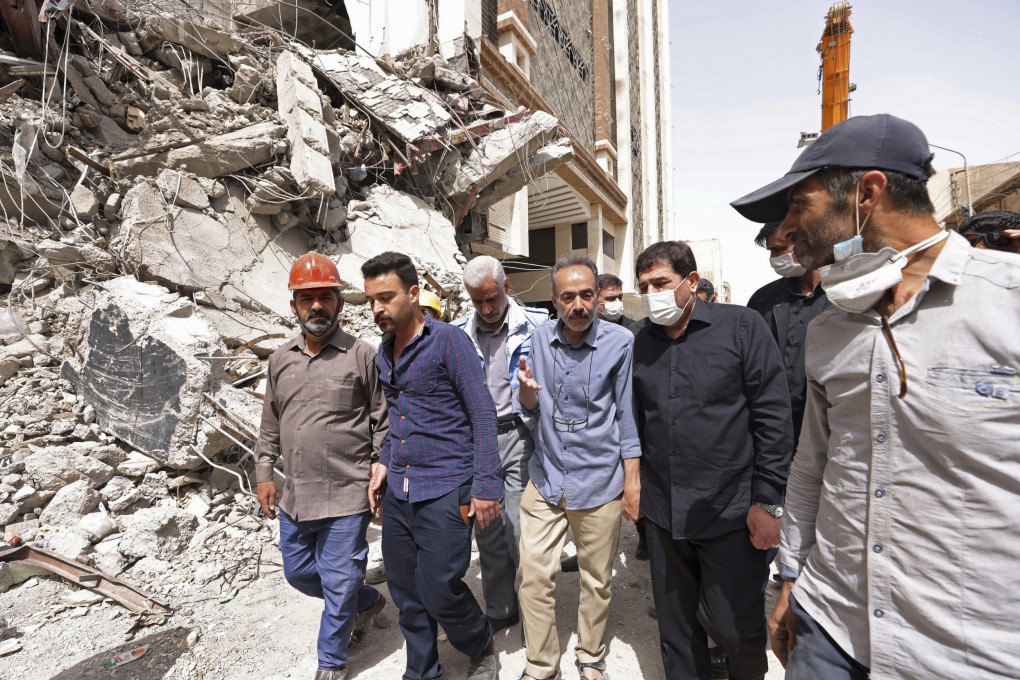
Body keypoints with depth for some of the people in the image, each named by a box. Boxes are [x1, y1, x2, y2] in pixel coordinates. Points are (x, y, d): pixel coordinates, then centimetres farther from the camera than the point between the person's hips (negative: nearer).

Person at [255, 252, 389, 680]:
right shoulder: (280, 360, 7)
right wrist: (264, 473, 11)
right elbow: (270, 426, 15)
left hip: (347, 495, -6)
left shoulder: (362, 356, -9)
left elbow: (384, 423, -6)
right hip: (295, 496, 6)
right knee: (298, 572, 21)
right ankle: (368, 601, 45)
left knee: (338, 584, 7)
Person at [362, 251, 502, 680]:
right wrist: (385, 463, 9)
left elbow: (483, 415, -13)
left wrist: (486, 485, -16)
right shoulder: (384, 351, 9)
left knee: (439, 590, 0)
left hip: (445, 491, -6)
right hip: (398, 491, 7)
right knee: (405, 592, 14)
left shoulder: (448, 341, -12)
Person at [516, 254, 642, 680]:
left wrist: (633, 481, -4)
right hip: (546, 477, 3)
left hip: (600, 481, -2)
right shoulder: (540, 340, -1)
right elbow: (531, 410, 6)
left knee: (597, 580, 15)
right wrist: (527, 390, -17)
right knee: (534, 576, 8)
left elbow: (627, 414, -4)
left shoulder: (620, 342, -11)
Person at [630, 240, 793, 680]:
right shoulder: (641, 343, 5)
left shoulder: (741, 326, -8)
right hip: (662, 514, 4)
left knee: (734, 626, 10)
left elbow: (773, 417, -9)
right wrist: (635, 483, 11)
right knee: (676, 626, 17)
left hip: (731, 512, -3)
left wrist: (767, 501, -10)